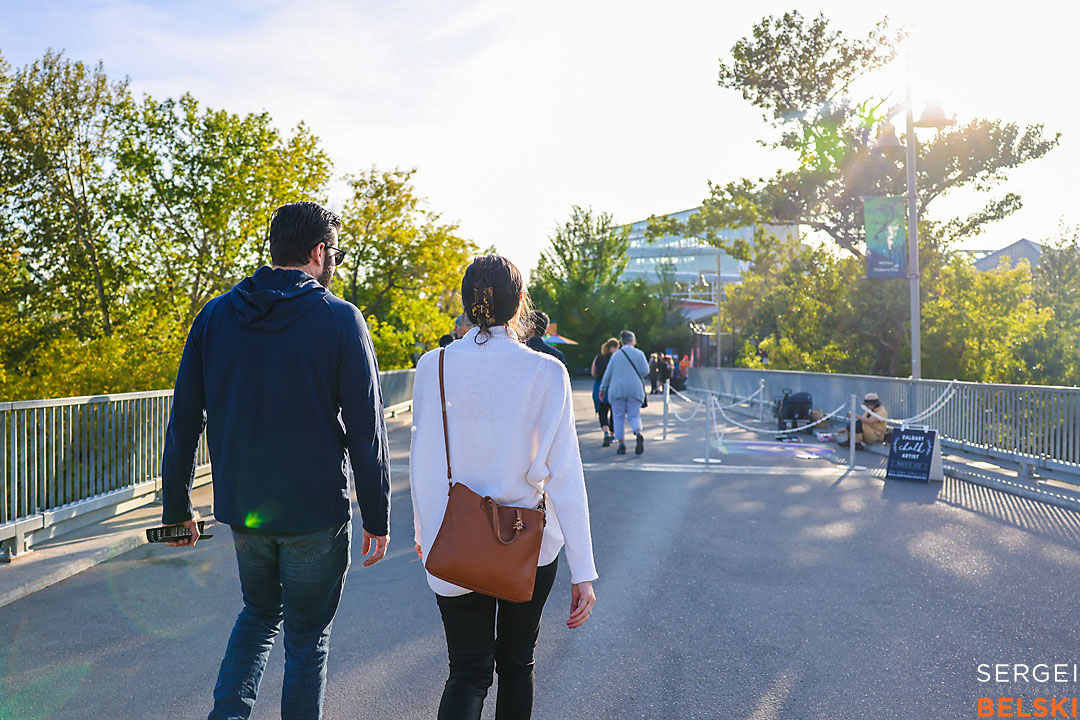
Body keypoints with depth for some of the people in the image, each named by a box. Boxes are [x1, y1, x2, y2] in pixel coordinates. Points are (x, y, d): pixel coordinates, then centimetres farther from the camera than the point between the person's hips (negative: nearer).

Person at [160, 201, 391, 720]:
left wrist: (176, 505, 14)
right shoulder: (341, 319, -11)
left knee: (260, 612, 28)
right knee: (306, 637, 13)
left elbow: (183, 421, 4)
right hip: (316, 513, -4)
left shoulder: (215, 316, 1)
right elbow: (366, 431, -12)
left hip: (242, 508, 4)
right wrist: (377, 518, -4)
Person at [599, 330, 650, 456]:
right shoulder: (639, 354, 4)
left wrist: (602, 389, 12)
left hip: (617, 390, 0)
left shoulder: (616, 355, 6)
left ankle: (621, 444, 0)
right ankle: (639, 434, -24)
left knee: (618, 417, 7)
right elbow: (645, 371, -3)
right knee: (634, 416, 5)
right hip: (635, 389, 0)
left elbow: (608, 373, 5)